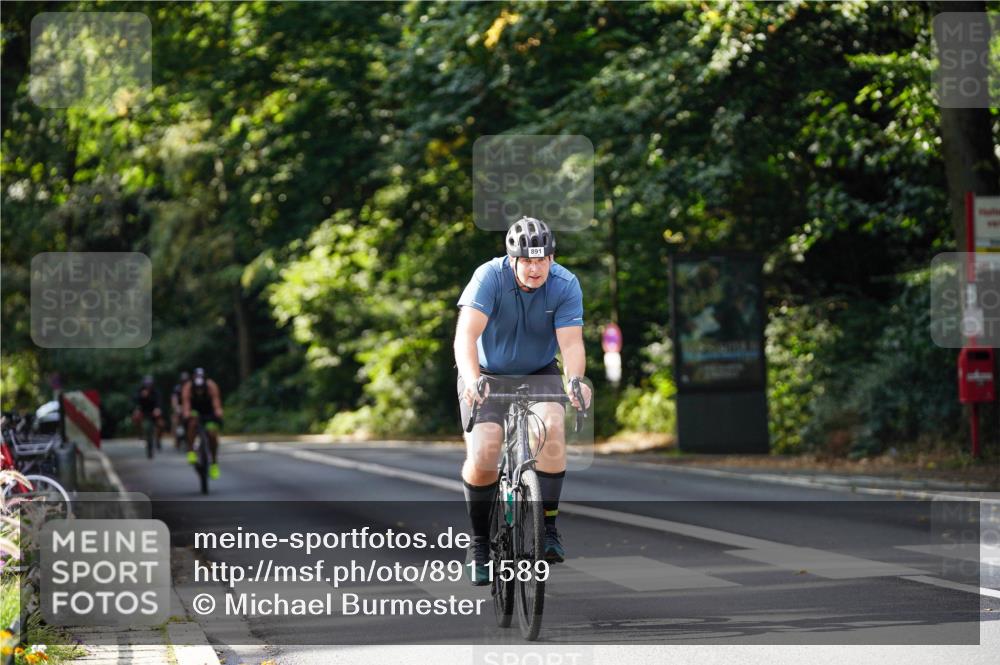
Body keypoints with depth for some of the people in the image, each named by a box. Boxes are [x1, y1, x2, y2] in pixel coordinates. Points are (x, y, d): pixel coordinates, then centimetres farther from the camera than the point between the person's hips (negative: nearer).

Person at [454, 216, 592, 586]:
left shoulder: (565, 285, -17)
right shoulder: (490, 277, -23)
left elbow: (571, 341, -25)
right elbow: (466, 334, -34)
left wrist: (575, 379, -46)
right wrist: (471, 379, -51)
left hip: (539, 374, 1)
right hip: (487, 375, -1)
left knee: (553, 426, -29)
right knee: (482, 455, -20)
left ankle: (548, 528, -19)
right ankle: (479, 541, 3)